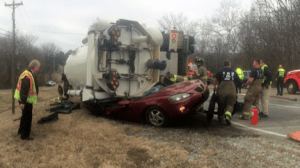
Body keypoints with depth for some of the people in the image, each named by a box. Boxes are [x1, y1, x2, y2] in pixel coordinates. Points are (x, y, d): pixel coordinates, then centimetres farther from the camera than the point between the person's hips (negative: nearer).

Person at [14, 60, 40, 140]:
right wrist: (23, 102, -28)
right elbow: (24, 90, -27)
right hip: (26, 100, -11)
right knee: (27, 117, -1)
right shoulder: (27, 76, -23)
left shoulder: (30, 74, 12)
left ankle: (21, 130, 41)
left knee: (25, 116, 24)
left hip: (27, 100, 11)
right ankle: (25, 135, 9)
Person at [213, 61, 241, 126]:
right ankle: (228, 115, -24)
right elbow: (239, 82, 21)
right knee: (230, 105, 3)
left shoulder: (220, 71, 9)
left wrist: (214, 86, 12)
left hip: (221, 91, 0)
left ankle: (220, 117, 29)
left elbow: (214, 79, -3)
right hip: (231, 91, 1)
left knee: (221, 105, 15)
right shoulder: (234, 72, 17)